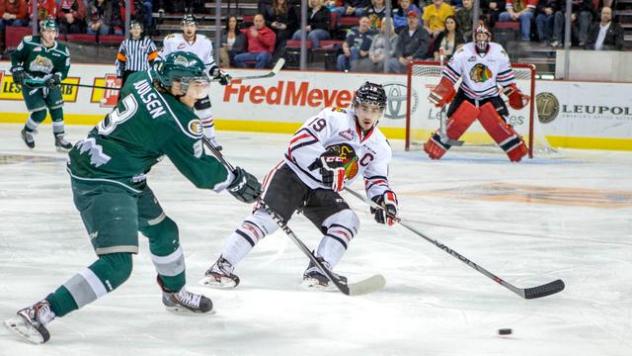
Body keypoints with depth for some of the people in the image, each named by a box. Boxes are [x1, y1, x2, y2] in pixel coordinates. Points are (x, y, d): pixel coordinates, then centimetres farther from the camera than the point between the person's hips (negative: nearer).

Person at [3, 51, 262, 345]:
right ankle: (39, 314, -22)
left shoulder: (144, 79, 0)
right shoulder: (176, 123, -21)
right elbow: (199, 172, -10)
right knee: (117, 264, -20)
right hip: (100, 185, -11)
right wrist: (234, 180, 6)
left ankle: (175, 294, 53)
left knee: (163, 230, 27)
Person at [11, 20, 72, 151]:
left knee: (57, 109, -6)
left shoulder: (62, 51, -10)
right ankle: (27, 132, 19)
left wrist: (57, 77, -24)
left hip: (49, 83, 3)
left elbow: (63, 70, -4)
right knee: (40, 113, -11)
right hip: (30, 83, -3)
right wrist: (17, 70, -14)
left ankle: (59, 138, 9)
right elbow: (16, 56, -2)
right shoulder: (29, 42, -15)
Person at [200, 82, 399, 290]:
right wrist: (322, 164, -34)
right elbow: (300, 141, -23)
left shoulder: (379, 145, 6)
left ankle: (317, 272, -14)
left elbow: (377, 179, 11)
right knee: (266, 217, -22)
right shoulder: (335, 118, -14)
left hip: (323, 192, 6)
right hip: (293, 176, -6)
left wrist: (385, 199, -10)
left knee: (347, 221, -18)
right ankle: (222, 266, -22)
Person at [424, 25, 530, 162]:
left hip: (490, 96, 1)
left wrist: (515, 95, 0)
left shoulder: (499, 53, -7)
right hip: (466, 95, -1)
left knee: (499, 124, -12)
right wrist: (442, 92, -16)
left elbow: (506, 77, 4)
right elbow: (450, 73, -8)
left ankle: (517, 152, -1)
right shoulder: (464, 52, -13)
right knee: (455, 122, -11)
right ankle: (434, 149, -2)